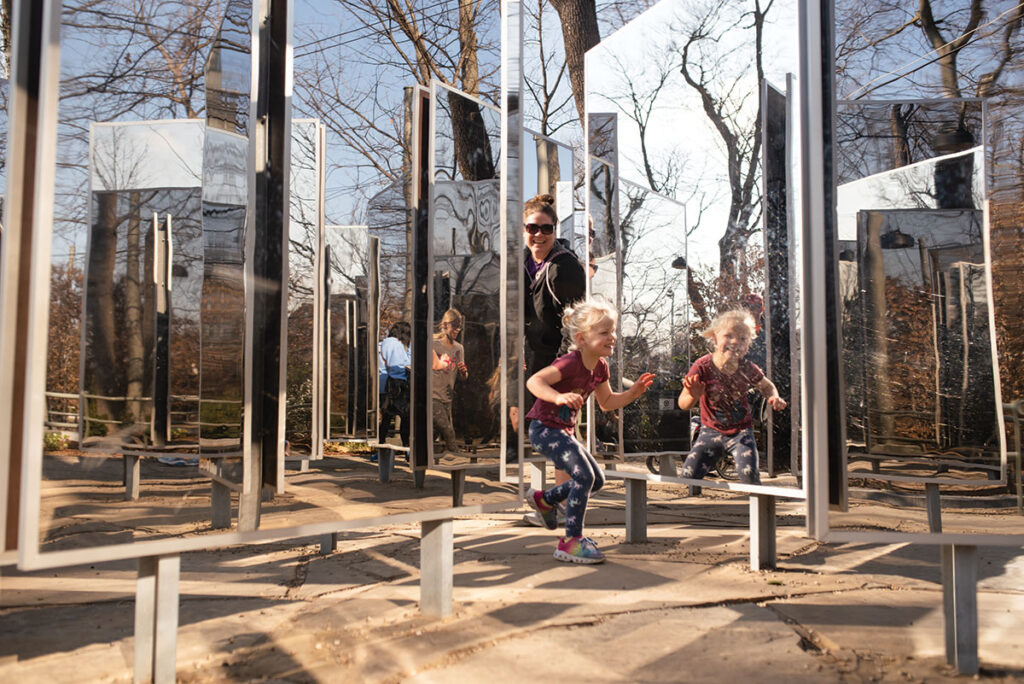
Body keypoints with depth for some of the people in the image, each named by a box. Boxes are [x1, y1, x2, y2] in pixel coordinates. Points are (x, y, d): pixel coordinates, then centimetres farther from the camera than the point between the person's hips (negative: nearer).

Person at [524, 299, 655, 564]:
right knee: (584, 476, -20)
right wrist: (558, 397, -48)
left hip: (564, 431, 9)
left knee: (596, 479, 13)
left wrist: (633, 392, 2)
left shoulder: (600, 367, 4)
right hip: (544, 428, -9)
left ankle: (543, 499, 32)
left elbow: (607, 403, 17)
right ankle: (571, 541, -10)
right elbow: (533, 381, -32)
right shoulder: (571, 362, -23)